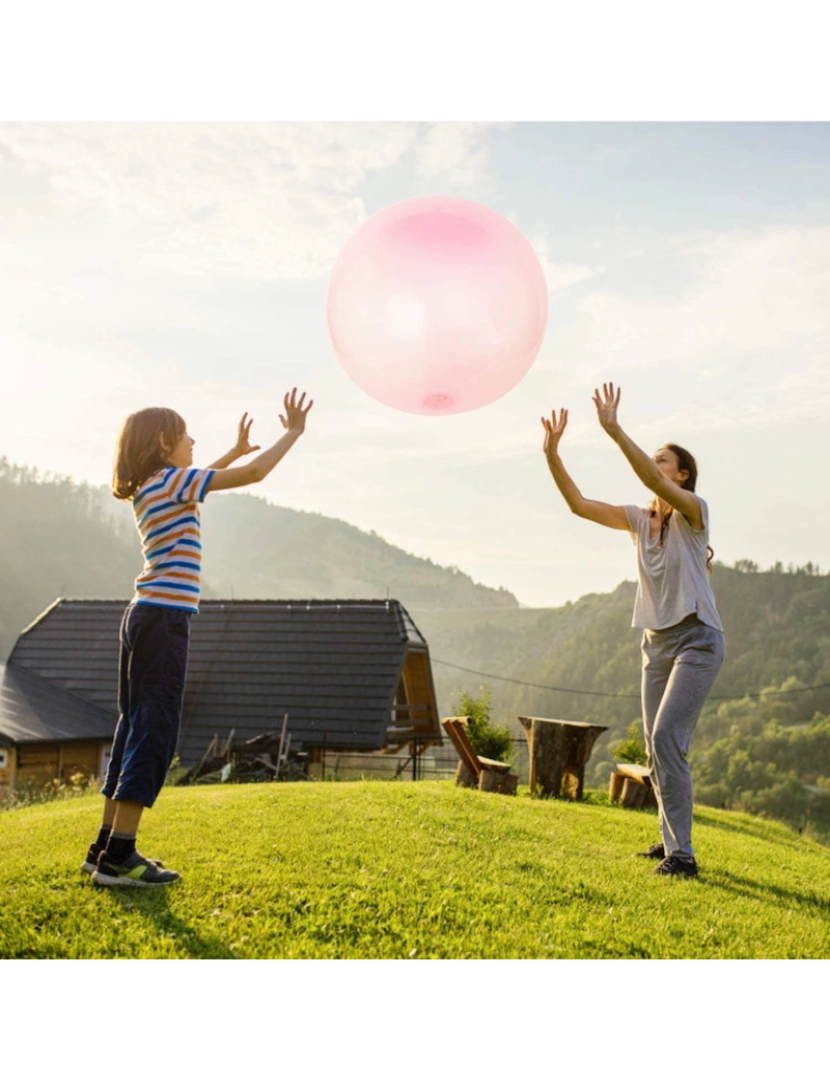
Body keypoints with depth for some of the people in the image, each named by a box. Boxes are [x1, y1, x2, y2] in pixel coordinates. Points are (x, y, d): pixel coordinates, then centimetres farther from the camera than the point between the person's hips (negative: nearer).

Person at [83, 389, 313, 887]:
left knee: (136, 729, 11)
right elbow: (254, 474, -11)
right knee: (155, 732, -8)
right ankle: (118, 856, -8)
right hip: (165, 620, -10)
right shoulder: (171, 482, -8)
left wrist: (235, 451, 44)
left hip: (146, 617, 10)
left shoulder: (152, 488, 17)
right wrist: (294, 433, 0)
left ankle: (108, 846, 15)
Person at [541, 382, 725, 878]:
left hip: (697, 638, -7)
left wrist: (615, 430, -36)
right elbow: (579, 504, 0)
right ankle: (670, 840, 23)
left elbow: (656, 483, -29)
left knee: (667, 737, -17)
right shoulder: (639, 520, 9)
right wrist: (552, 455, -12)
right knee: (657, 745, 10)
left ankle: (681, 852, -14)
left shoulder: (694, 511, -9)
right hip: (657, 641, 7)